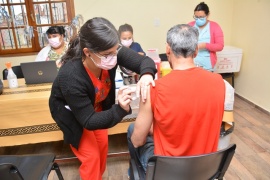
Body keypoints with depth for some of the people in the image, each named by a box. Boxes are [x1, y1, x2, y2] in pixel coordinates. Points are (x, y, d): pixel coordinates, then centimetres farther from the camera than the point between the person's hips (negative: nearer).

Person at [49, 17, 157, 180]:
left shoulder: (111, 52, -32)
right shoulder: (71, 77, -42)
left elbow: (145, 61, -22)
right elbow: (88, 121, -34)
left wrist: (146, 75, -46)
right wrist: (120, 109, -49)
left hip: (96, 107, 5)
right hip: (71, 113, -5)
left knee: (102, 145, 19)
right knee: (91, 155, 0)